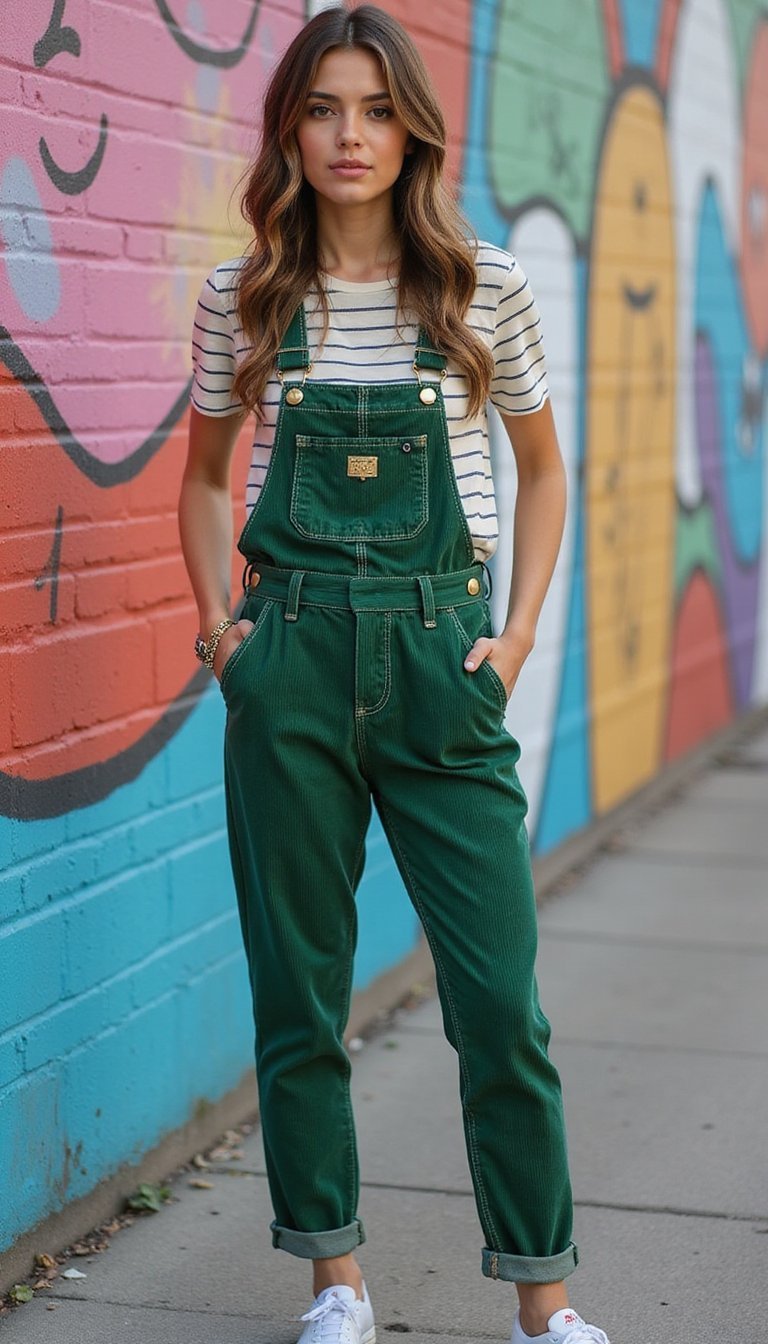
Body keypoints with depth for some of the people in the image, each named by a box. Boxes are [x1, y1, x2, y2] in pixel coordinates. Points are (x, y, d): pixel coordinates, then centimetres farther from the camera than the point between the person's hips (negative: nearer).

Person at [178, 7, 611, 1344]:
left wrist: (519, 630, 4)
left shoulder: (485, 288, 0)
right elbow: (204, 477, 17)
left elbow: (541, 466, 13)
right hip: (291, 662, 1)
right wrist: (218, 621, 4)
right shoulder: (243, 299, 3)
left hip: (440, 652, -1)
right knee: (296, 983, 7)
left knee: (499, 992, -2)